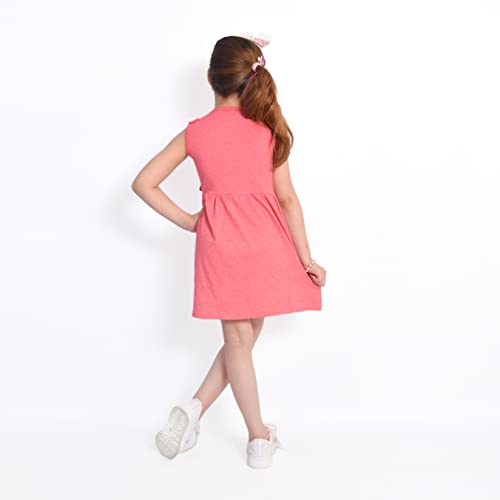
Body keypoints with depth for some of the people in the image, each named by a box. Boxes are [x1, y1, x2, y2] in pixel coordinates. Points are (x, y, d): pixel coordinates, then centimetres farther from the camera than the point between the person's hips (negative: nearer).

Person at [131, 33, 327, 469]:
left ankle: (259, 438, 12)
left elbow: (143, 183, -3)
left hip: (219, 242, 1)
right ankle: (195, 407, 12)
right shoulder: (268, 128, -3)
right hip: (267, 241, -1)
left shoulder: (194, 132, 1)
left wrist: (187, 222, 4)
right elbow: (286, 196, -5)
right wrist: (306, 257, -1)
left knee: (238, 341, 12)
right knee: (246, 337, 15)